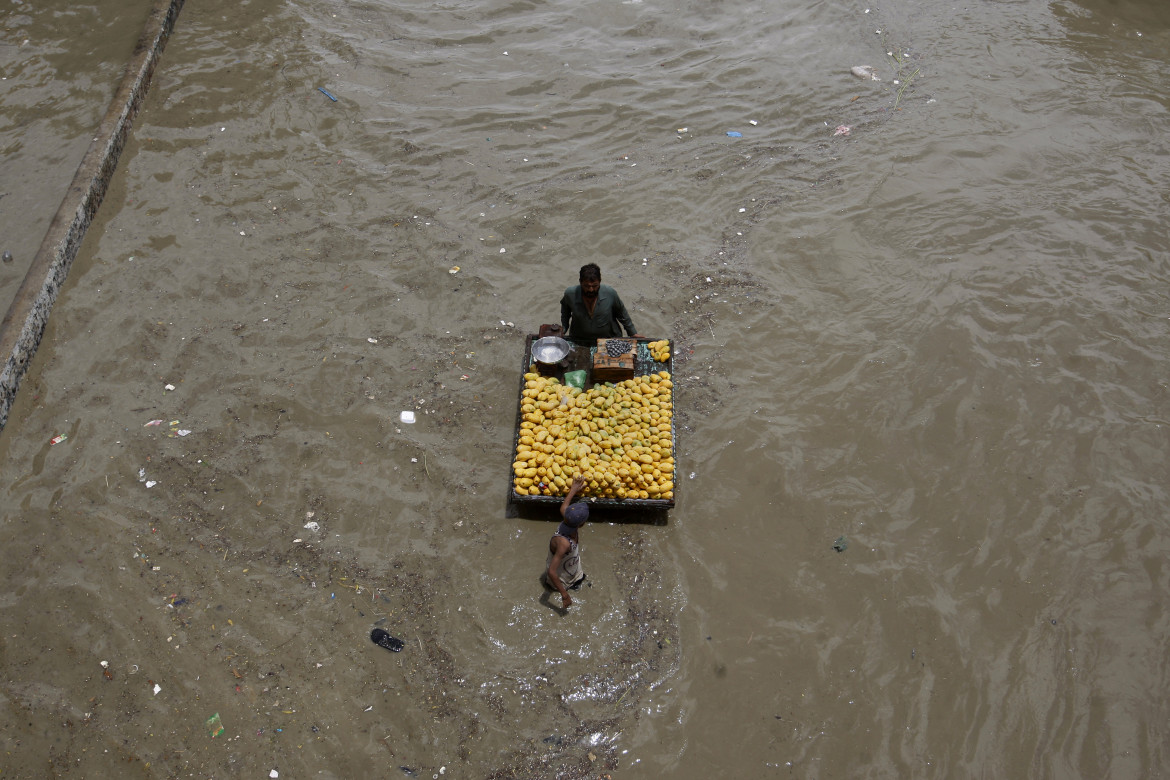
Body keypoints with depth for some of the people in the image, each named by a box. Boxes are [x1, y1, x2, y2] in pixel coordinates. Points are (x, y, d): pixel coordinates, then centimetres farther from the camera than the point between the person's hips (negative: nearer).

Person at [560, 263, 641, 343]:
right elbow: (565, 307, 10)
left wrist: (632, 333, 9)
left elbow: (622, 314, 1)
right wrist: (564, 327, 9)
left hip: (610, 339, 1)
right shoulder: (570, 294, -16)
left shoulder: (610, 293, -18)